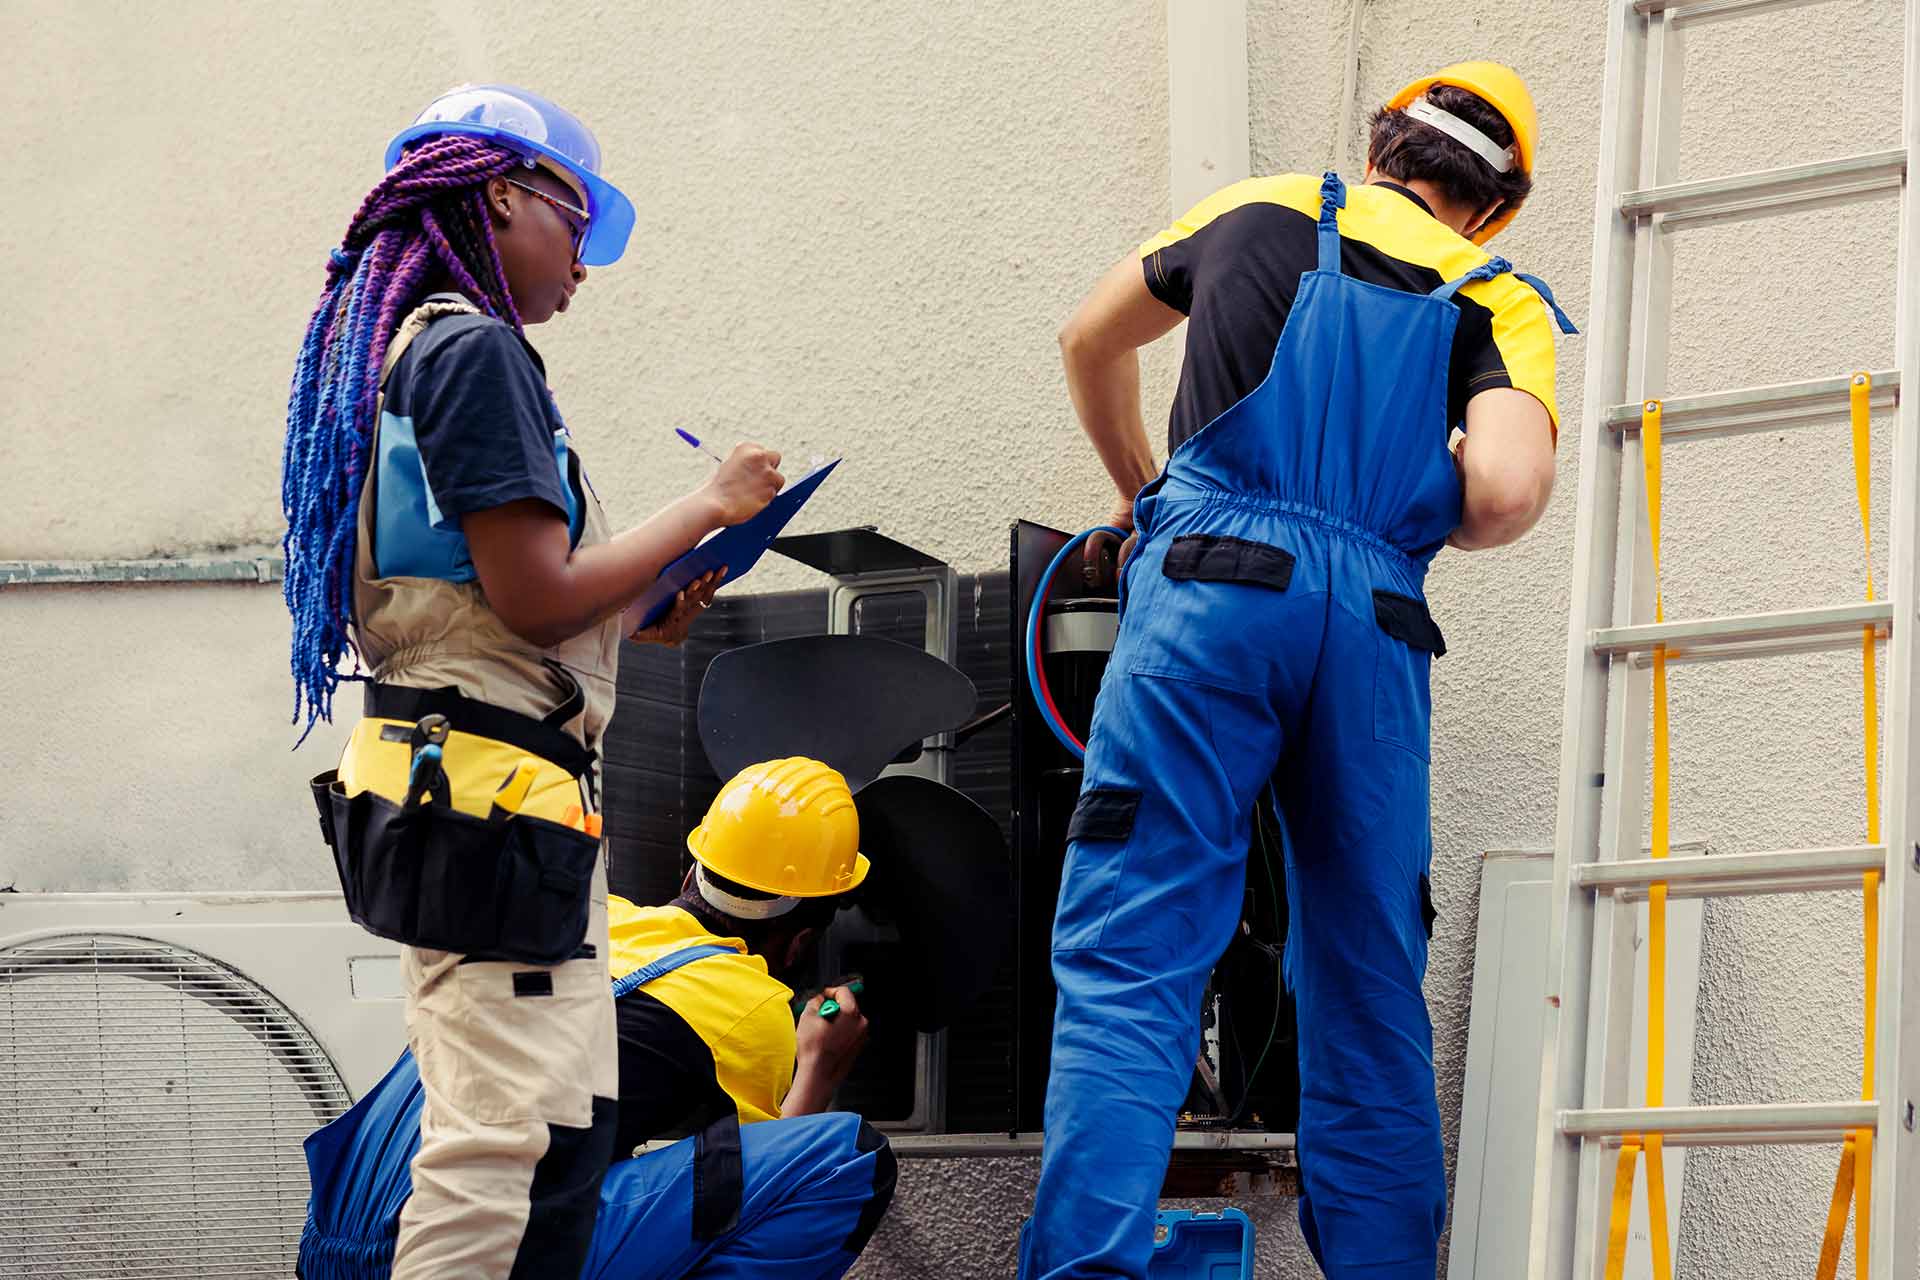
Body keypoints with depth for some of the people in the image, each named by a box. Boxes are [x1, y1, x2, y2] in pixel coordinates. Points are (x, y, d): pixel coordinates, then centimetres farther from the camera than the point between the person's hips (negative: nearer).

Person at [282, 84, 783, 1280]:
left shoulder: (405, 349, 18)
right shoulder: (475, 348, -12)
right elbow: (535, 598, -17)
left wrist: (639, 616, 14)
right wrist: (707, 508, -6)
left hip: (443, 781, 11)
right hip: (493, 787, -11)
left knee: (569, 1124, 13)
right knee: (505, 1139, -11)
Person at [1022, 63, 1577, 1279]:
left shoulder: (1257, 211, 21)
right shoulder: (1497, 299, 15)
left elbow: (1091, 343, 37)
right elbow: (1506, 491, -4)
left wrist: (1140, 489, 52)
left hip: (1215, 583, -1)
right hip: (1376, 620, 1)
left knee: (1128, 954, -10)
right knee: (1371, 984, 10)